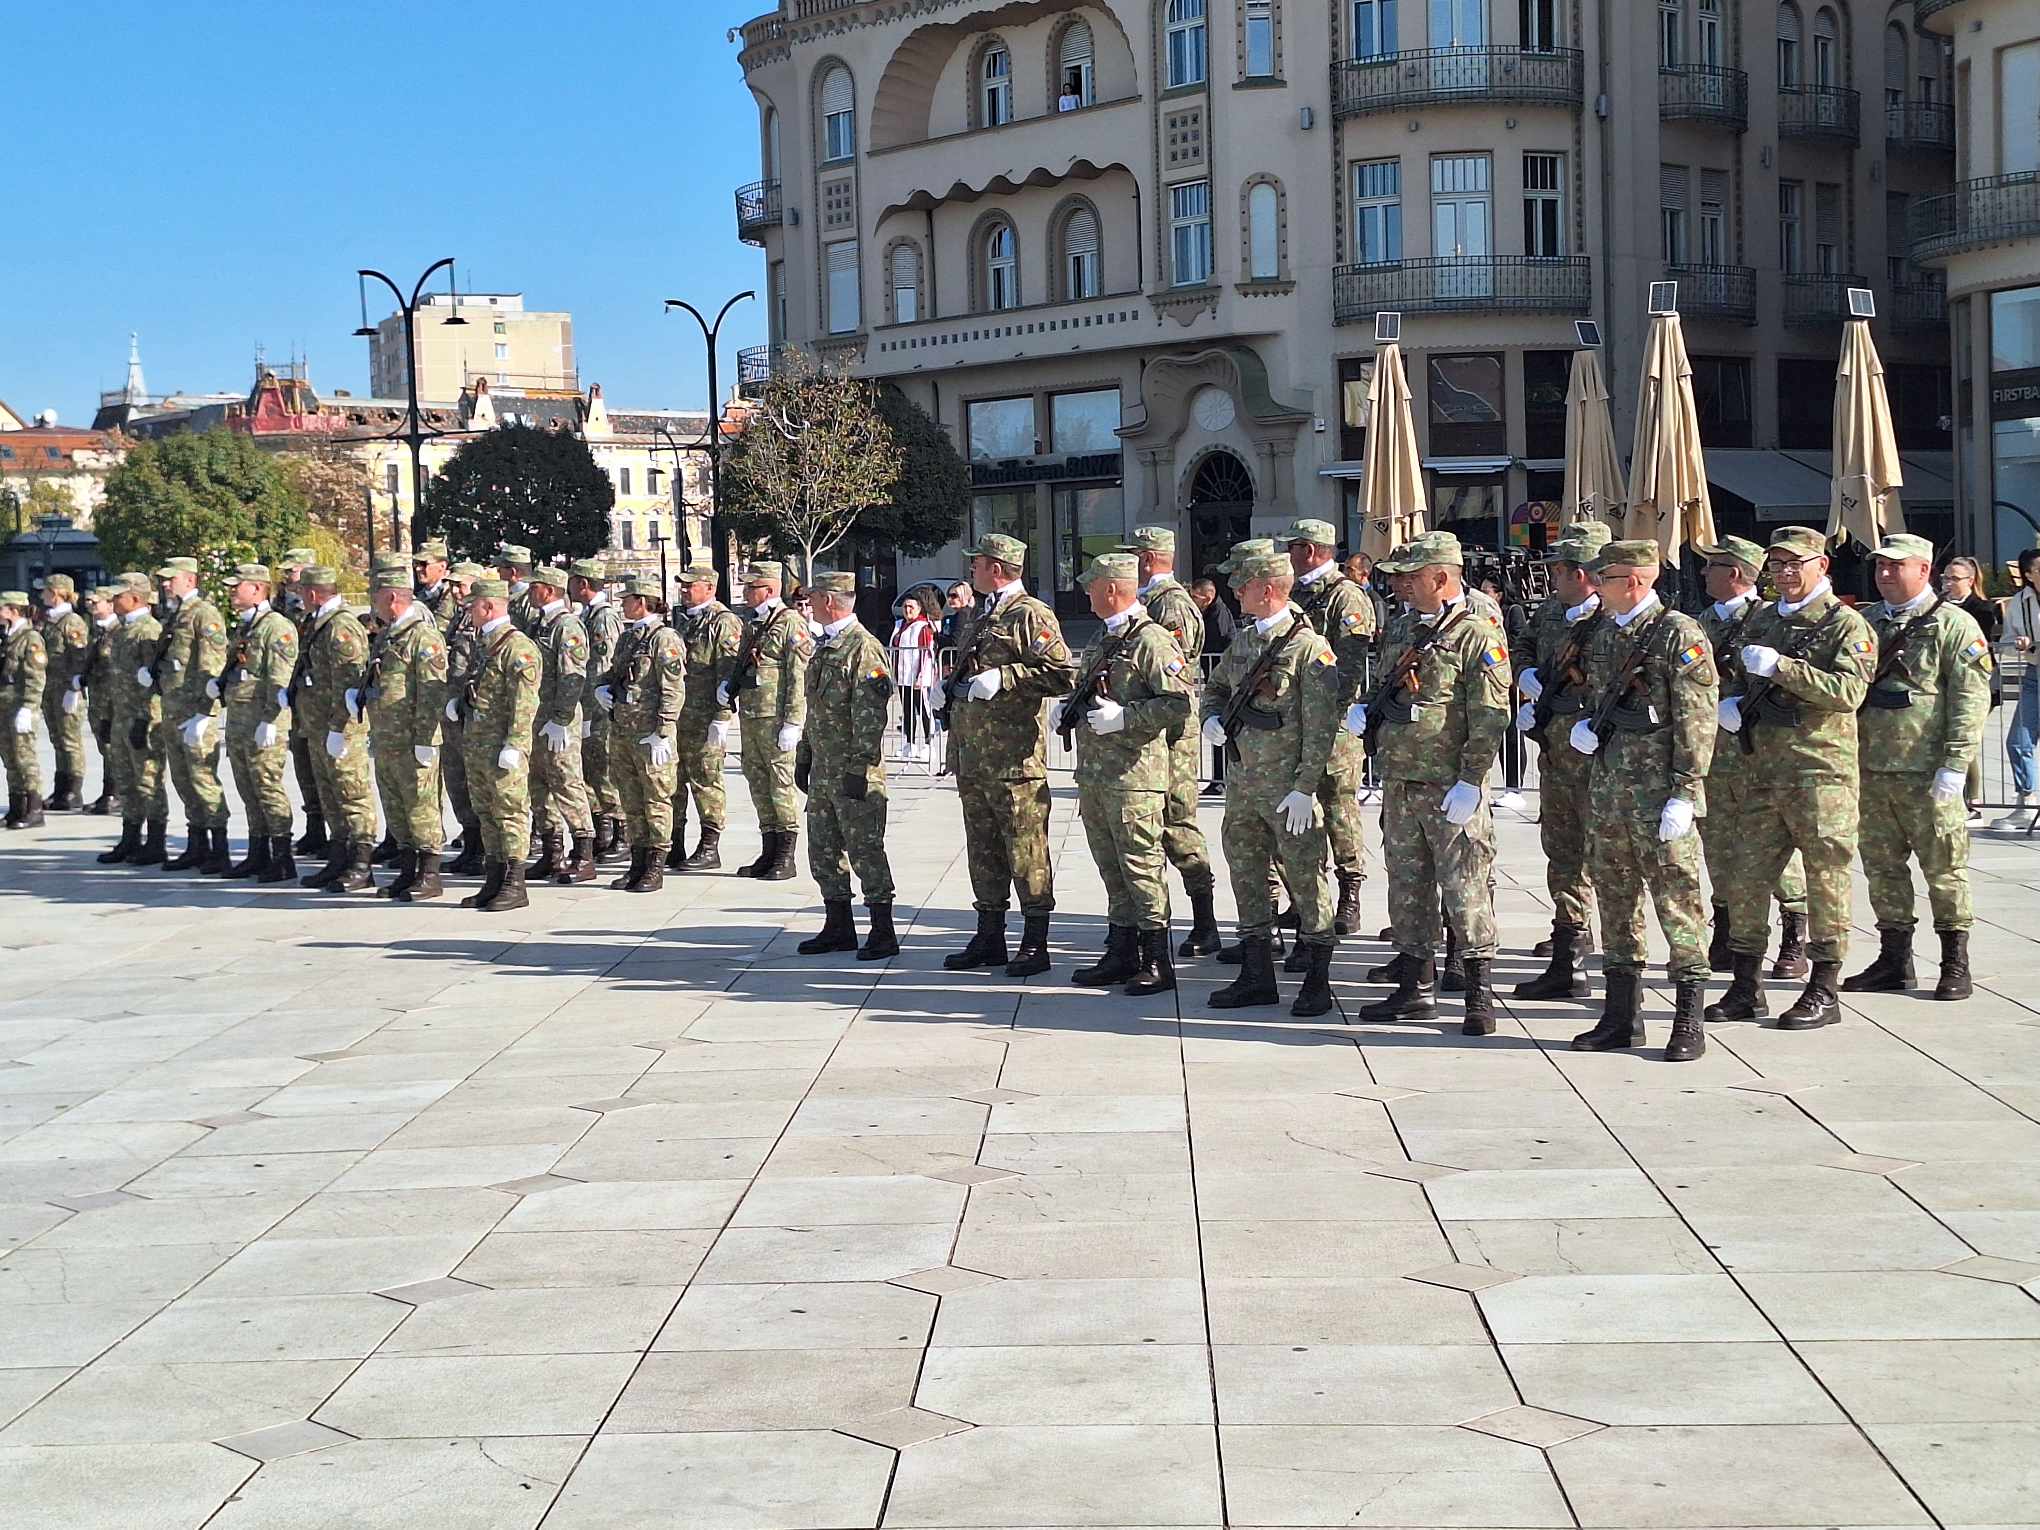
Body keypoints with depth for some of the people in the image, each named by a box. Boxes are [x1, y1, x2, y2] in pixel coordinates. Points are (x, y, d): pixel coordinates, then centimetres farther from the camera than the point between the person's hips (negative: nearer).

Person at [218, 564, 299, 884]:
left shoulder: (277, 627, -12)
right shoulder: (242, 627, 18)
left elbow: (279, 680, -18)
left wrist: (269, 721, -23)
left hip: (264, 725, -9)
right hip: (237, 722, 9)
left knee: (269, 789, -8)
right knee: (249, 793, 13)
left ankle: (283, 860, -4)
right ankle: (258, 855, 20)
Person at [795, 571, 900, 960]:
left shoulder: (864, 648, -14)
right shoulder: (824, 647, 17)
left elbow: (871, 715, -19)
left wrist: (860, 767, -22)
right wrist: (803, 756, 22)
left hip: (854, 773, -10)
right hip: (823, 769, 10)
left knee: (865, 850, -5)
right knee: (823, 850, 12)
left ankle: (883, 932, 3)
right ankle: (838, 928, 21)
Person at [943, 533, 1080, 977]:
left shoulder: (1031, 616, -9)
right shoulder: (981, 616, 19)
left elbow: (1064, 675, -18)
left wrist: (1003, 678, -19)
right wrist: (952, 689, 14)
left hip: (1014, 757, -9)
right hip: (972, 754, 9)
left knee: (1025, 850, -4)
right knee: (983, 849, 13)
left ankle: (1035, 944, 2)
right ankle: (989, 938, 21)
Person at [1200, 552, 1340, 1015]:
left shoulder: (1310, 647, -12)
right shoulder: (1243, 642, 11)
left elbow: (1321, 725, -15)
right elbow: (1214, 688, 27)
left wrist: (1305, 788, -19)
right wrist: (1211, 717, 4)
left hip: (1288, 787, -8)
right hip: (1242, 781, 8)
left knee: (1305, 877, -1)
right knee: (1247, 874, 12)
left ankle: (1316, 981, 8)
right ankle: (1257, 976, 21)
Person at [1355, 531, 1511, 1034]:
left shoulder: (1478, 636, -10)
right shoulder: (1406, 629, 15)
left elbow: (1489, 718, -15)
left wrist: (1469, 782, -19)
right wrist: (1365, 710, 4)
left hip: (1450, 788, -8)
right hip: (1399, 783, 8)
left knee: (1463, 887, -5)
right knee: (1406, 884, 12)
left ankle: (1479, 993, 3)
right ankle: (1416, 986, 21)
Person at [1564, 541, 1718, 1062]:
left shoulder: (1680, 635, -9)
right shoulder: (1602, 636, 14)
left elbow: (1697, 721, -12)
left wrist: (1685, 794, -17)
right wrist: (1581, 727, 4)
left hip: (1659, 793, -8)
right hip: (1608, 786, 8)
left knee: (1677, 897, -4)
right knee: (1615, 897, 11)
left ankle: (1689, 1023, 3)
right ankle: (1621, 1018, 20)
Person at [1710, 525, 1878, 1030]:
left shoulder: (1846, 624, -4)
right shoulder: (1761, 620, 16)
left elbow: (1848, 690, -19)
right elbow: (1741, 678, 28)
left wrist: (1780, 667, -22)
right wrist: (1731, 702, 6)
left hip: (1820, 770, -7)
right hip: (1764, 771, 7)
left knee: (1826, 878, -1)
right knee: (1745, 877, 7)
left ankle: (1823, 992, 7)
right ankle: (1745, 988, 16)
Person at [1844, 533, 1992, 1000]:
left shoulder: (1954, 625, -4)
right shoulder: (1866, 624, 14)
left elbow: (1971, 700, -9)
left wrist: (1955, 766, -16)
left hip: (1927, 773, -6)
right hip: (1870, 770, 6)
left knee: (1944, 867, 0)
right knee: (1882, 867, 10)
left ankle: (1955, 964, 9)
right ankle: (1894, 960, 19)